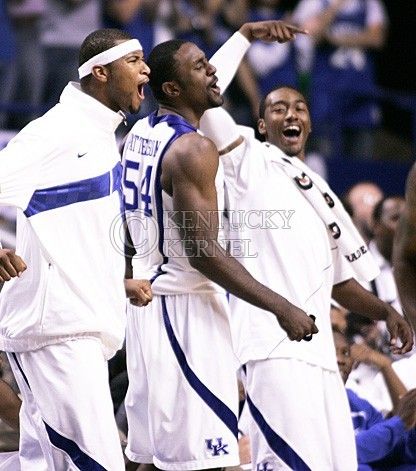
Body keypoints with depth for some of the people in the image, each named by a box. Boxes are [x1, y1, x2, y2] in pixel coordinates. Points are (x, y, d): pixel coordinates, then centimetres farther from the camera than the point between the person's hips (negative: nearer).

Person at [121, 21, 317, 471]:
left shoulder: (140, 133, 11)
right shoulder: (193, 150, -17)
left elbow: (204, 85, 34)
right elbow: (204, 252, -21)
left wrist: (246, 33, 36)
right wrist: (282, 309, -19)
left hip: (146, 295, 10)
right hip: (185, 305, -10)